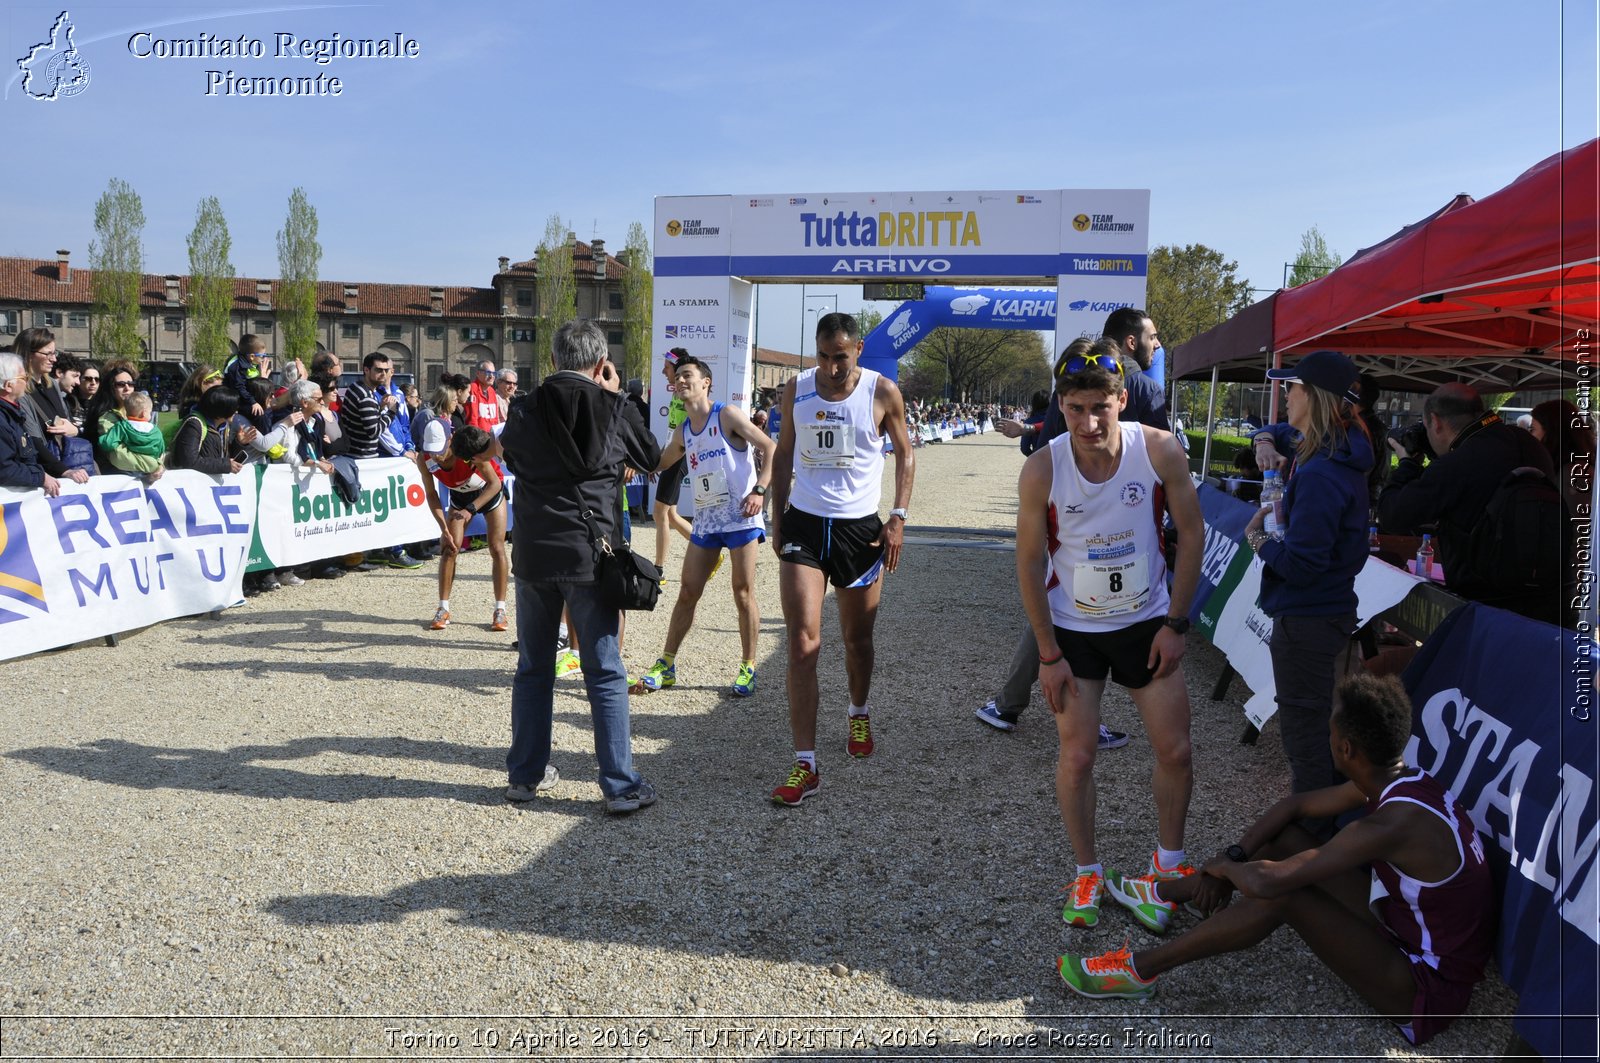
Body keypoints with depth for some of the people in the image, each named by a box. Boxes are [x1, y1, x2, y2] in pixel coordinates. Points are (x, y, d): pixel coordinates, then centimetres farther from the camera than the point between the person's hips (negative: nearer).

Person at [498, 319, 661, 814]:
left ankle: (525, 774, 24)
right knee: (605, 674, 3)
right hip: (590, 555, -3)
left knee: (532, 669, 15)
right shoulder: (612, 410, -6)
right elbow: (653, 456, 12)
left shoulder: (525, 409, 1)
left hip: (532, 555, 3)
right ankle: (621, 786, 7)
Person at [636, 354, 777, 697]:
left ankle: (748, 668, 10)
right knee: (687, 593, 7)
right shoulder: (683, 432, 13)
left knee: (743, 594, -1)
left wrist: (760, 490, -17)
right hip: (705, 521, 6)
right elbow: (659, 462, 29)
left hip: (740, 517, -6)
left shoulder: (727, 415, -5)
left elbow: (770, 448, -8)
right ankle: (667, 664, 15)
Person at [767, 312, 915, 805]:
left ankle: (859, 715, 44)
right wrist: (776, 518, 8)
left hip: (861, 528, -1)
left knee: (857, 638, 14)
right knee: (802, 643, -8)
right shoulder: (796, 389, 2)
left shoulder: (882, 392, -4)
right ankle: (804, 765, -6)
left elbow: (904, 453, 6)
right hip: (803, 523, 1)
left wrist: (898, 516, -4)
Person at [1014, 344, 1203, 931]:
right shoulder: (1042, 469, -20)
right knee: (1076, 757, 1)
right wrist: (1048, 654, -9)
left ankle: (1169, 860, 32)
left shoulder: (1161, 452, -18)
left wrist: (1175, 623, -5)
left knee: (1175, 752, 6)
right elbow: (1029, 562, -11)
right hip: (1073, 629, -1)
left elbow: (1191, 534, -4)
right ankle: (1087, 872, 24)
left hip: (1146, 622, 1)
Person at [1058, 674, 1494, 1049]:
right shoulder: (1401, 781, -4)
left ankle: (1140, 970, -13)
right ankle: (1162, 893, 18)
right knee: (1282, 838, 3)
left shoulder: (1393, 825, -34)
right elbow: (1296, 805, 8)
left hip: (1427, 991, -9)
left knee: (1285, 893, -26)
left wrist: (1224, 866, -11)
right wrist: (1233, 857, -3)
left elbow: (1267, 882, -34)